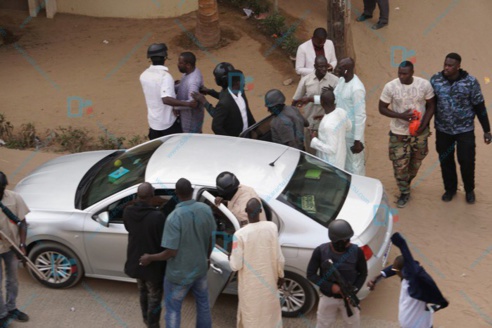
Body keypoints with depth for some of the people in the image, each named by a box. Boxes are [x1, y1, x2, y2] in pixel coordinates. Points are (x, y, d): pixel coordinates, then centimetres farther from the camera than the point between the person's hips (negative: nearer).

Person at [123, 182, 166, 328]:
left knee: (143, 292, 29)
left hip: (135, 261, 6)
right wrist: (166, 265, -4)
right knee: (154, 297, 15)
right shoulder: (157, 217, -29)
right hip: (153, 265, -6)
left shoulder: (127, 212, -13)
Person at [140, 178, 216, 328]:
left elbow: (171, 252, -24)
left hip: (179, 273, -5)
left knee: (173, 309, 11)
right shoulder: (206, 210, -11)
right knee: (203, 303, 23)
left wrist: (149, 258, -8)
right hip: (200, 267, 5)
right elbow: (211, 240, 1)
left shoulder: (174, 217, -28)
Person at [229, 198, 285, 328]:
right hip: (268, 280, 2)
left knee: (251, 314, 14)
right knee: (270, 311, 21)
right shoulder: (272, 227, -14)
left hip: (250, 283, -2)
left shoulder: (240, 234, -21)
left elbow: (236, 265, -17)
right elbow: (279, 258, -7)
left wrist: (231, 258, 5)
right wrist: (280, 275, 9)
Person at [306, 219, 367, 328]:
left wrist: (354, 289, -16)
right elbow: (311, 274, -11)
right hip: (328, 298, -1)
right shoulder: (320, 251, -18)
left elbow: (363, 274, 0)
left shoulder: (356, 251, -14)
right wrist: (330, 286, -21)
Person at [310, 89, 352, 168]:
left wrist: (314, 140, -20)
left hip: (331, 161, -8)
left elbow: (331, 149, -31)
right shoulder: (341, 112, -13)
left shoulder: (328, 124, -37)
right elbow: (348, 127, 9)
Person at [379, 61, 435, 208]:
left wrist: (423, 125, -16)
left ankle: (406, 183, 47)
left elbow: (431, 106, -2)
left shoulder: (424, 84, -14)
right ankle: (404, 193, 24)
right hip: (399, 133, -1)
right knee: (400, 165, 2)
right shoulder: (390, 87, -16)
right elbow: (382, 108, -8)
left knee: (416, 162, 19)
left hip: (419, 132, 1)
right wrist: (401, 116, -23)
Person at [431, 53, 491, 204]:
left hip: (465, 130, -2)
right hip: (443, 130, 2)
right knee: (446, 161, 12)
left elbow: (479, 107, -6)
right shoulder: (435, 80, -7)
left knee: (466, 161, 3)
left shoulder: (470, 82, -13)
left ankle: (469, 190, 29)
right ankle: (450, 189, 35)